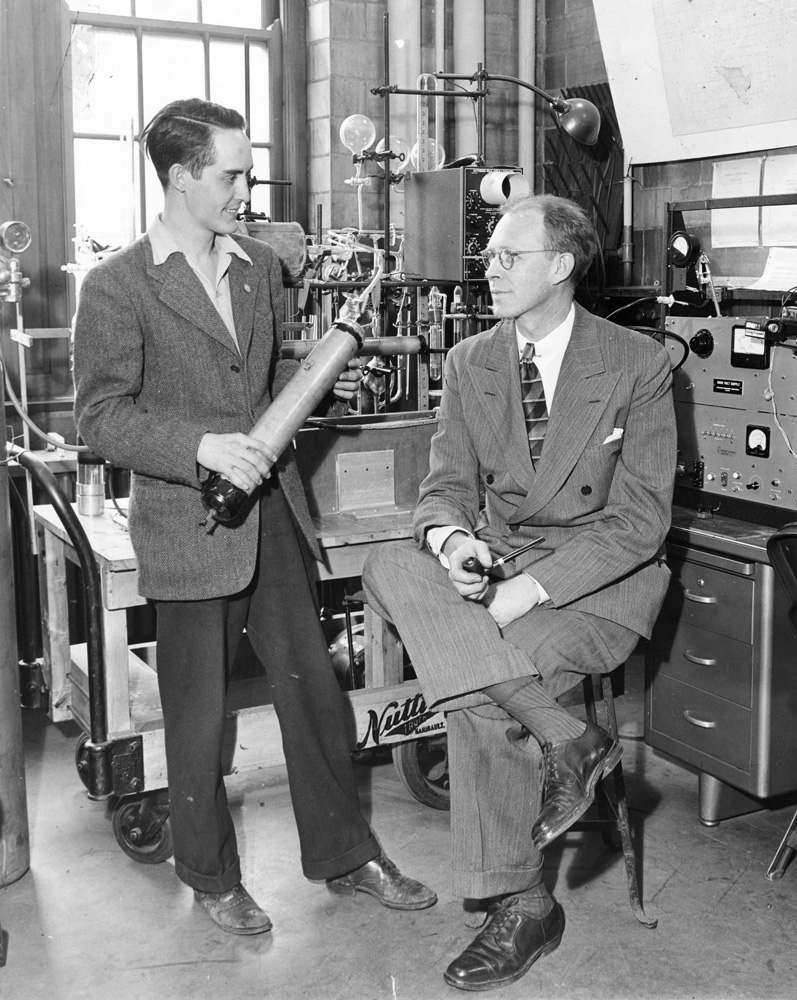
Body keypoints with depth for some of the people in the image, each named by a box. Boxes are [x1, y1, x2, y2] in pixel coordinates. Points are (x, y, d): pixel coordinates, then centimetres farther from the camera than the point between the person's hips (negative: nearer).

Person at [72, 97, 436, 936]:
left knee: (312, 687, 12)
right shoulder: (117, 286, -9)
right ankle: (211, 877, 29)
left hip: (272, 513, 6)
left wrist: (323, 382, 3)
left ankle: (343, 853, 29)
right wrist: (200, 446, -25)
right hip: (188, 523, -5)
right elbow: (102, 417, -12)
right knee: (198, 714, 8)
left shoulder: (260, 265, 11)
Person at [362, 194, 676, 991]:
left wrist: (532, 588, -24)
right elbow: (448, 484, 6)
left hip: (603, 581, -5)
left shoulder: (637, 365, -8)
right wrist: (450, 538, -21)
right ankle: (566, 740, -23)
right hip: (496, 564, 5)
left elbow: (639, 520, -13)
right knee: (390, 567, -27)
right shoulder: (470, 363, 7)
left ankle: (521, 903, -8)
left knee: (474, 687, -29)